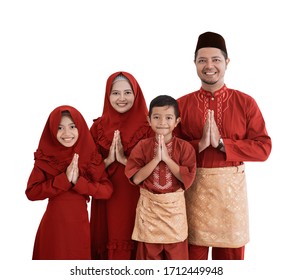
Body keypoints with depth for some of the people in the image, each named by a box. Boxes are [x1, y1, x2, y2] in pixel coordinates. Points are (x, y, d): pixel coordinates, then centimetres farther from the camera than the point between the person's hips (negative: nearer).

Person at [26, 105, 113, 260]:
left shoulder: (91, 156, -4)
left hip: (79, 222, 1)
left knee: (78, 256, 13)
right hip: (53, 222, 0)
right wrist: (64, 179, -21)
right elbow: (31, 192, -12)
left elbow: (107, 190, -8)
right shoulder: (45, 157, -4)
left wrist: (78, 181, -21)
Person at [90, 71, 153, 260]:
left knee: (135, 247, 1)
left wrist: (125, 159, -15)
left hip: (137, 200, -2)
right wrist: (109, 159, -13)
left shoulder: (148, 126, -3)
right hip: (107, 200, 2)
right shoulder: (99, 126, 5)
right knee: (107, 242, 7)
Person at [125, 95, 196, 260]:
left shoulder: (184, 147, -5)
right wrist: (156, 159, -18)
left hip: (174, 206, 0)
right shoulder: (143, 146, -3)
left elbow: (188, 178, -13)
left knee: (176, 253, 9)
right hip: (149, 206, 1)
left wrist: (166, 158, -18)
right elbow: (135, 178, -10)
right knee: (150, 253, 11)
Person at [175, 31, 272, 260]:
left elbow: (263, 148, -5)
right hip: (193, 186, 0)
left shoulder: (246, 103, 0)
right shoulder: (182, 104, 1)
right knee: (193, 252, 9)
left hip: (231, 185, 0)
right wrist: (199, 144, -18)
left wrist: (222, 143, -16)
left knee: (231, 254, 11)